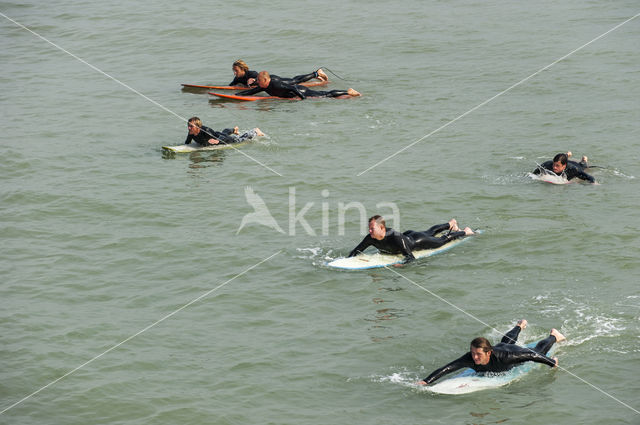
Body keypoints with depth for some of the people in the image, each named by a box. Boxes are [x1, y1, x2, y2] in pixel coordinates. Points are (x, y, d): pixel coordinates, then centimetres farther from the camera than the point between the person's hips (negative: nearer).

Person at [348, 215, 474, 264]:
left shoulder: (395, 237, -47)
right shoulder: (370, 239, -29)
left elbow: (411, 257, -47)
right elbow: (355, 251, -19)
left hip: (418, 241, -6)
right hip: (408, 235, 6)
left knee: (441, 240, 20)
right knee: (429, 232, 34)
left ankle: (465, 232, 46)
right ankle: (451, 224, 63)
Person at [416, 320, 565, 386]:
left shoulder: (504, 357, -50)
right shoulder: (470, 359, -43)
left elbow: (532, 355, -40)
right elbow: (447, 368, -49)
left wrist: (553, 363, -29)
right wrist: (426, 381, -60)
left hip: (516, 352, -4)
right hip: (500, 347, 4)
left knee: (538, 350, 29)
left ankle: (553, 336, 60)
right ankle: (520, 327, 73)